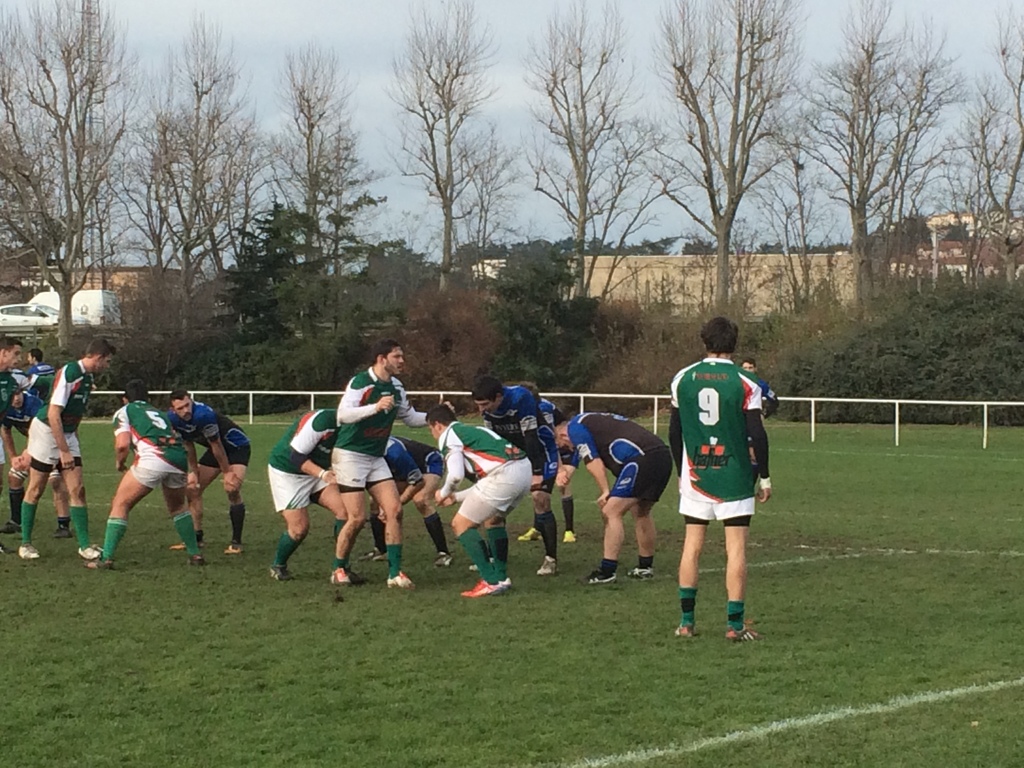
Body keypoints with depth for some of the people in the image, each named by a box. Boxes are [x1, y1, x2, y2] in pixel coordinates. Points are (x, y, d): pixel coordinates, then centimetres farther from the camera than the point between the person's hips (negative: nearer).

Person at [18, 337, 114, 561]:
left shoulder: (88, 377, 5)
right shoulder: (68, 373, -21)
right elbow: (53, 415, -24)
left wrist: (73, 445, 15)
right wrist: (64, 451, -23)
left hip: (67, 434, 7)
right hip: (45, 431, -7)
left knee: (77, 490, -1)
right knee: (35, 490, 2)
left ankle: (84, 544, 2)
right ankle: (25, 543, 13)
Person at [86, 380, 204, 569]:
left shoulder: (124, 412, 18)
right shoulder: (158, 412, 35)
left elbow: (123, 444, 2)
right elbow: (186, 442, 33)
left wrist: (119, 464, 21)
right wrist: (194, 471, 43)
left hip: (153, 458, -5)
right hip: (179, 460, 5)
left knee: (120, 504, 8)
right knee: (178, 506, 30)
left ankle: (106, 558, 1)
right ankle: (195, 554, 28)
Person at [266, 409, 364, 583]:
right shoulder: (321, 421, -30)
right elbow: (296, 456, -27)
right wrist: (323, 474, -38)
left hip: (316, 472, 7)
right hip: (286, 472, -7)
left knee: (345, 511, -13)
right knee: (299, 527, -12)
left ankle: (340, 570, -5)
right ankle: (278, 566, 17)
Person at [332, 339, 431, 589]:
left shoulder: (396, 387, 8)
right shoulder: (360, 382, -16)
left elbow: (411, 417, 21)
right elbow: (343, 414, -30)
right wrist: (375, 407, -40)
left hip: (376, 457, 7)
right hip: (350, 455, -7)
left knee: (394, 510, -4)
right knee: (357, 517, -9)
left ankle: (395, 573, 0)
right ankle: (339, 569, 10)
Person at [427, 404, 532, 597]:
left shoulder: (448, 436, 6)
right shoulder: (471, 430, 32)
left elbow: (456, 474, -10)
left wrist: (444, 493, 11)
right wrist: (456, 497, 38)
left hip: (504, 474, -9)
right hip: (525, 469, 9)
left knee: (460, 524, 4)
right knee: (493, 518, 33)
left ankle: (491, 581, -2)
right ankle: (501, 577, 32)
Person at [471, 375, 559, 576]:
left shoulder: (521, 399, -31)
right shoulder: (488, 409, -11)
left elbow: (531, 437, -29)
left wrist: (536, 473, -28)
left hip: (540, 454, -7)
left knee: (541, 501, -16)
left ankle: (551, 560, -6)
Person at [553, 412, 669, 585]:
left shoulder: (575, 427, 6)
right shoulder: (594, 421, 32)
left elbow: (594, 465, -5)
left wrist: (605, 492, 0)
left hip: (642, 458, -9)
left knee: (611, 512, -5)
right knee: (641, 512, 25)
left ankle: (607, 572, -5)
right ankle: (645, 567, 34)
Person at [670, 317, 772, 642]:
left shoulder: (683, 379, 2)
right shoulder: (744, 383, -8)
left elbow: (674, 432, 8)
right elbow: (758, 435, -9)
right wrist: (764, 477, 2)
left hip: (695, 477, 3)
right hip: (734, 478, -3)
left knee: (692, 545, 10)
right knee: (736, 548, 0)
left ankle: (686, 621, 11)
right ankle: (735, 624, -1)